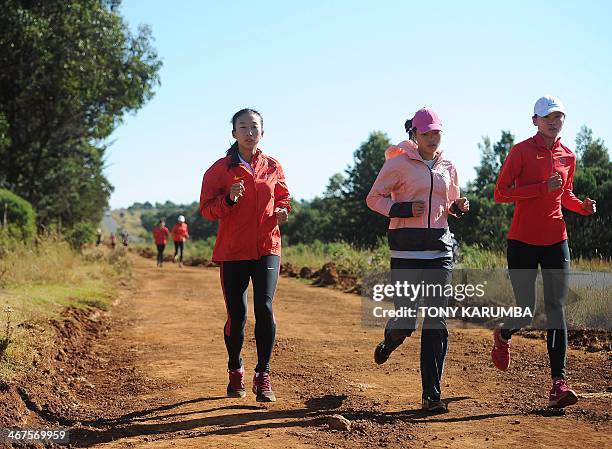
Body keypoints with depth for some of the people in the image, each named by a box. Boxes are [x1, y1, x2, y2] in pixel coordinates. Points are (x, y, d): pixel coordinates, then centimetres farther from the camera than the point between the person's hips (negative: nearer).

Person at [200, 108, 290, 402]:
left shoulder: (272, 167, 9)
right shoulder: (221, 168, 1)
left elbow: (283, 198, 21)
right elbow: (206, 209, -1)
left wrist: (282, 211, -1)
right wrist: (229, 199, -20)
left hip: (267, 248, 1)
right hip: (232, 251, -1)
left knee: (265, 309, -13)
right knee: (236, 315, 2)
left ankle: (263, 376, -1)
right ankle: (235, 372, 26)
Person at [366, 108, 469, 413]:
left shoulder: (448, 167, 14)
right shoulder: (399, 162, -1)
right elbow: (374, 198, 0)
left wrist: (459, 207, 3)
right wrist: (405, 209, -15)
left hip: (440, 246, 4)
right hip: (407, 246, -4)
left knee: (436, 323, -1)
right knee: (406, 321, -7)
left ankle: (432, 395, 4)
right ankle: (389, 341, 32)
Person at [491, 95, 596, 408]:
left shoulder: (568, 156, 10)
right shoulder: (521, 151, -5)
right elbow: (501, 194, -10)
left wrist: (582, 206, 1)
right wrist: (543, 187, -19)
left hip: (556, 241, 4)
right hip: (523, 241, -4)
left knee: (556, 309, -4)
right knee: (526, 313, 0)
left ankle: (559, 383, -6)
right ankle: (502, 335, 37)